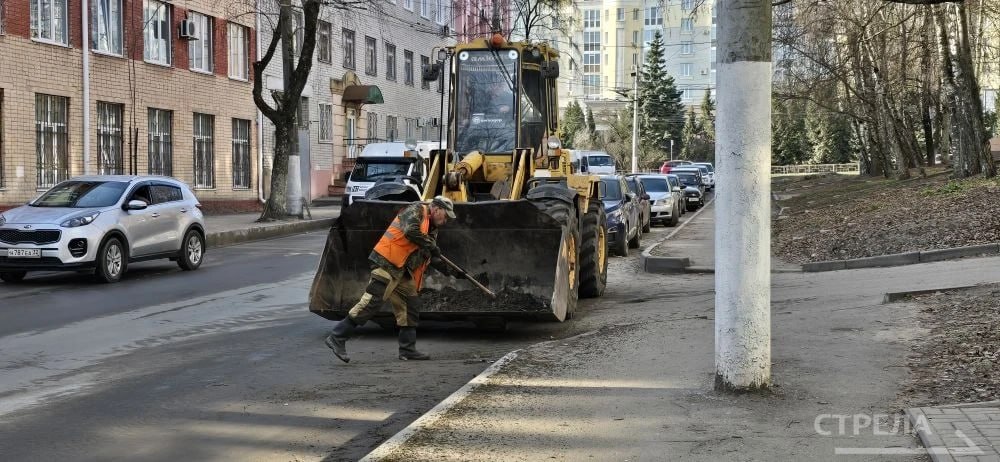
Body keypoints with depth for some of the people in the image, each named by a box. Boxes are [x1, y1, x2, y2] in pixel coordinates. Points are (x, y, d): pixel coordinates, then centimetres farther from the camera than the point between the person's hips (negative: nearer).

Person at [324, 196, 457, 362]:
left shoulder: (431, 228, 22)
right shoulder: (416, 210, -5)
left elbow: (426, 256, 24)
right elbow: (410, 231, -24)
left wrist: (445, 269, 11)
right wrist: (431, 245, -14)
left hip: (402, 270, 10)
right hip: (387, 263, -10)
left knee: (411, 306, 9)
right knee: (371, 302, -13)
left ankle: (408, 350, 15)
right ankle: (337, 338, -9)